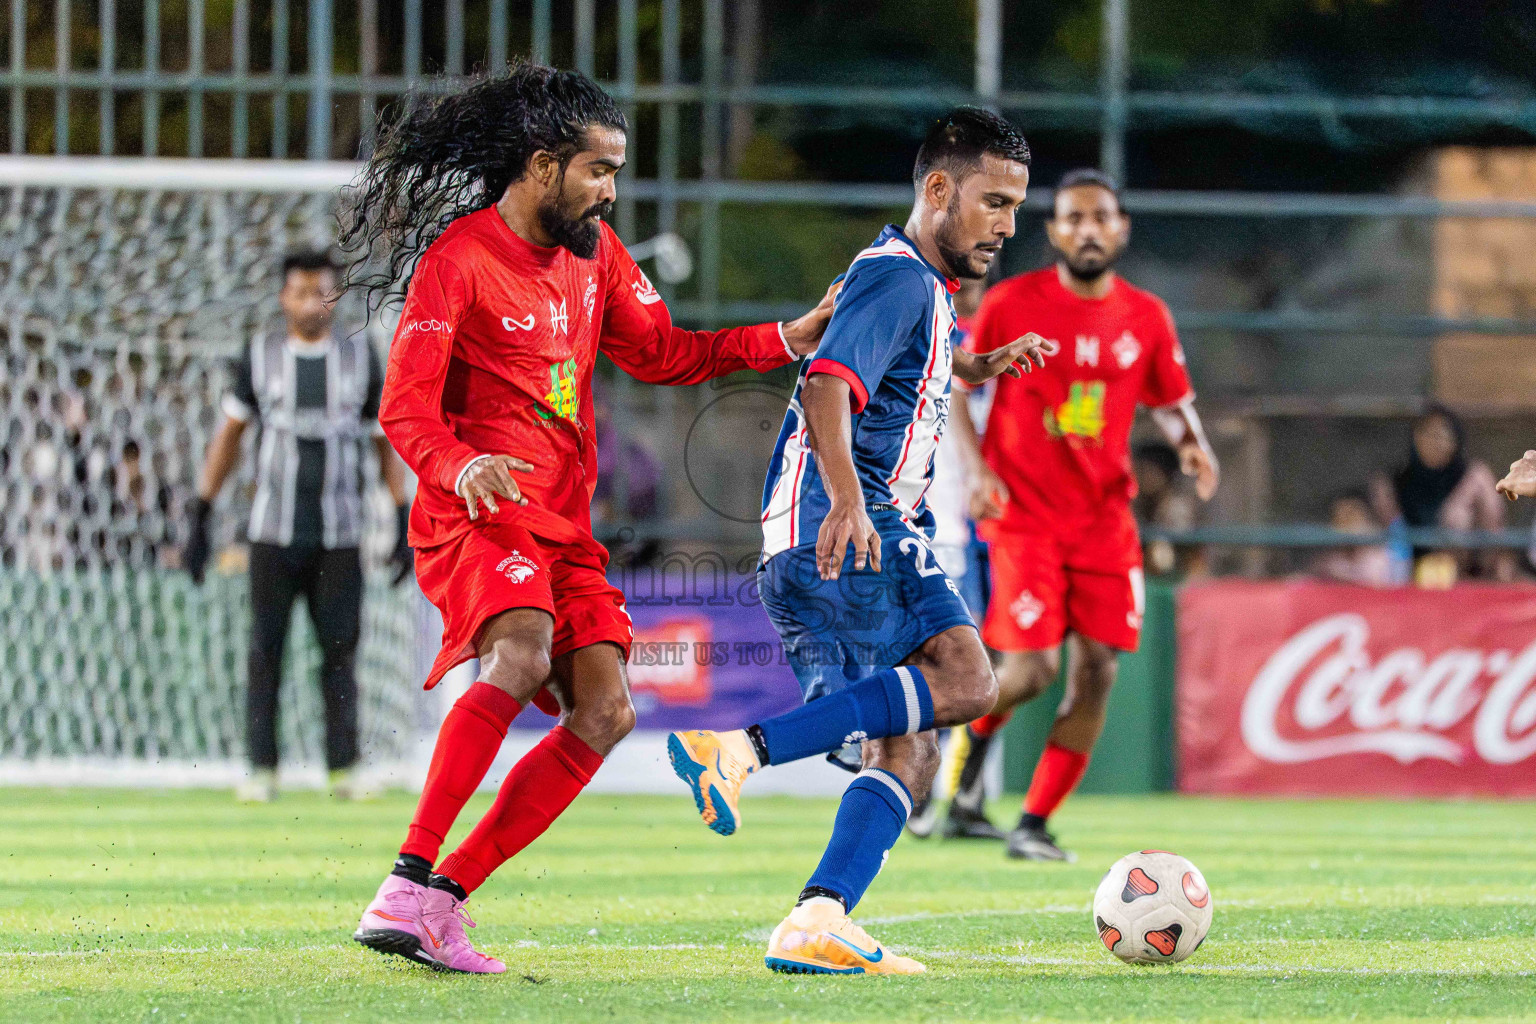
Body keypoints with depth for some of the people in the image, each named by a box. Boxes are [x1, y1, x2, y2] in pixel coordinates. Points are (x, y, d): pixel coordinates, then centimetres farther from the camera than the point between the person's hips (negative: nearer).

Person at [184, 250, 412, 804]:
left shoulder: (361, 357, 8)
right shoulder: (259, 357, 6)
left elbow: (386, 443, 11)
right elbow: (228, 437, 10)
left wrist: (404, 524, 3)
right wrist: (199, 519, 4)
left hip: (339, 534, 0)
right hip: (274, 530, 0)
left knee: (341, 649, -2)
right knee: (265, 648, -3)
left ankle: (344, 769, 3)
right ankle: (261, 771, 0)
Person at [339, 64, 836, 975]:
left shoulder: (593, 252, 13)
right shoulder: (458, 259, -11)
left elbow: (658, 353, 20)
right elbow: (406, 410, -15)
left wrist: (790, 339, 10)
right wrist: (462, 468, -35)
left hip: (564, 525, 8)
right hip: (476, 515, -8)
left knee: (605, 711, -5)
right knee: (522, 655, -33)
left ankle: (445, 898, -3)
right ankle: (405, 889, -36)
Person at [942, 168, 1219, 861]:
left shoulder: (1145, 317, 4)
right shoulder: (1011, 304, -5)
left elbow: (1172, 403, 17)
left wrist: (1189, 443, -6)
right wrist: (977, 470, -10)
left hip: (1104, 518, 4)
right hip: (1024, 513, -3)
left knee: (1095, 669, -5)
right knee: (1031, 668, -13)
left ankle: (1035, 826, 6)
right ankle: (965, 771, 19)